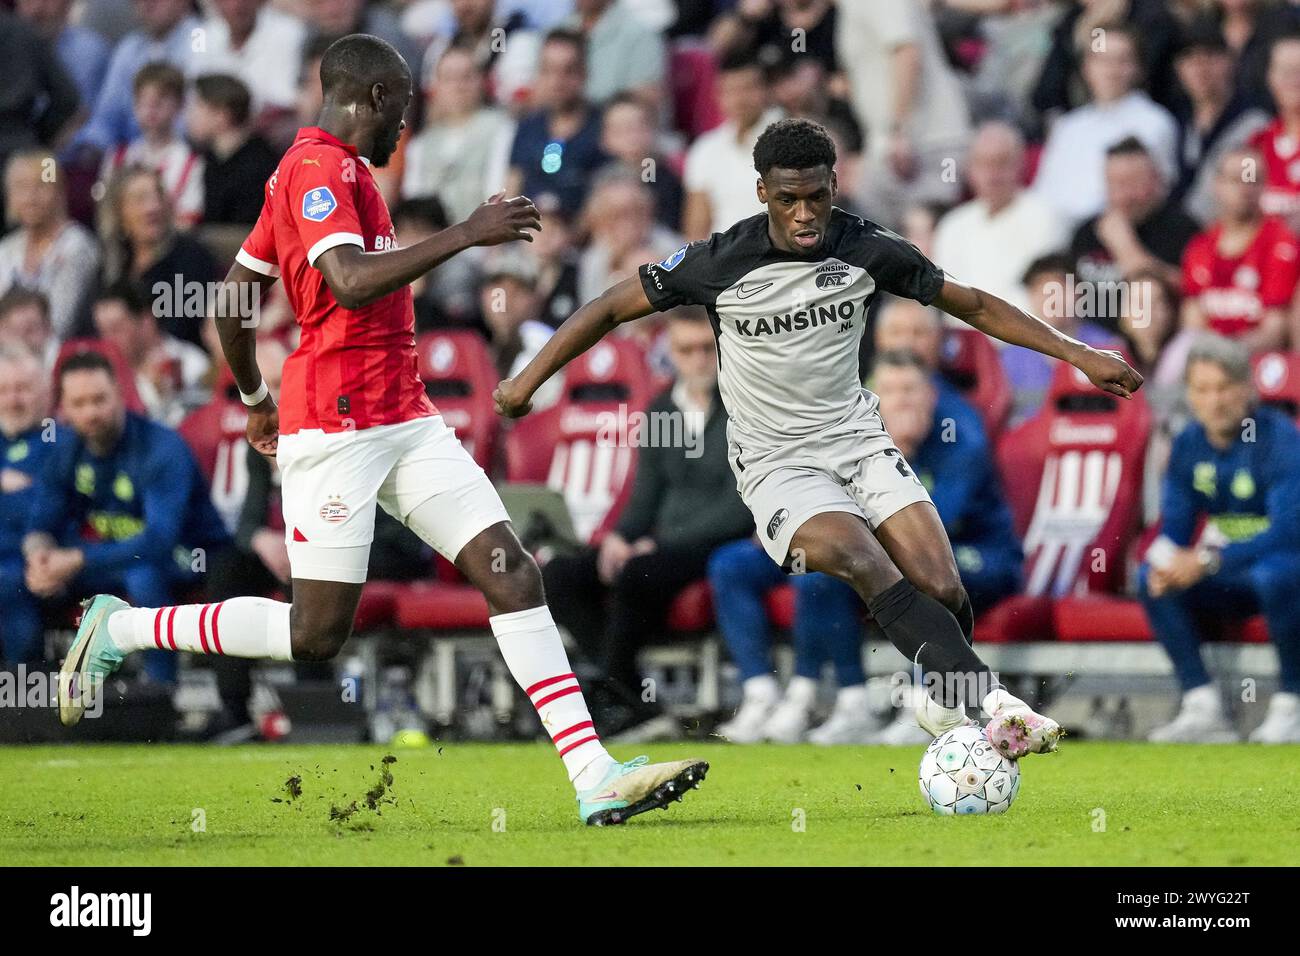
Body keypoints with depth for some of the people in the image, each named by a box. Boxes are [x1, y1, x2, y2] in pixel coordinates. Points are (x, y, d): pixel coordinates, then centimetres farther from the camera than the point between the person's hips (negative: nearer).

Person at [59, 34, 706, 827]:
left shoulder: (335, 172, 18)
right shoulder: (321, 169, -12)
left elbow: (233, 294, 24)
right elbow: (349, 283, -28)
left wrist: (255, 398, 36)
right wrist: (467, 235, -26)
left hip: (406, 419, 10)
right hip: (338, 426, -10)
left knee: (513, 572, -3)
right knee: (317, 633, -5)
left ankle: (594, 776, -9)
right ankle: (120, 629, 12)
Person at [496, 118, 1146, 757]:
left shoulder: (866, 250, -5)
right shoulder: (721, 262, -12)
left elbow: (972, 305, 6)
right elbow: (612, 308, -1)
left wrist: (1077, 354, 3)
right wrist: (528, 380, -4)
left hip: (859, 440, 3)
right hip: (775, 460, -3)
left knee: (942, 588, -15)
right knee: (865, 562, -30)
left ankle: (945, 706, 15)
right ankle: (993, 704, -36)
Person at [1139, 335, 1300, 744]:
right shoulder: (1189, 444, 2)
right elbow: (1174, 528, 5)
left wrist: (1209, 561, -34)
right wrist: (1165, 560, -21)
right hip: (1229, 586, 6)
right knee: (1151, 577, -14)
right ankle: (1203, 708, -17)